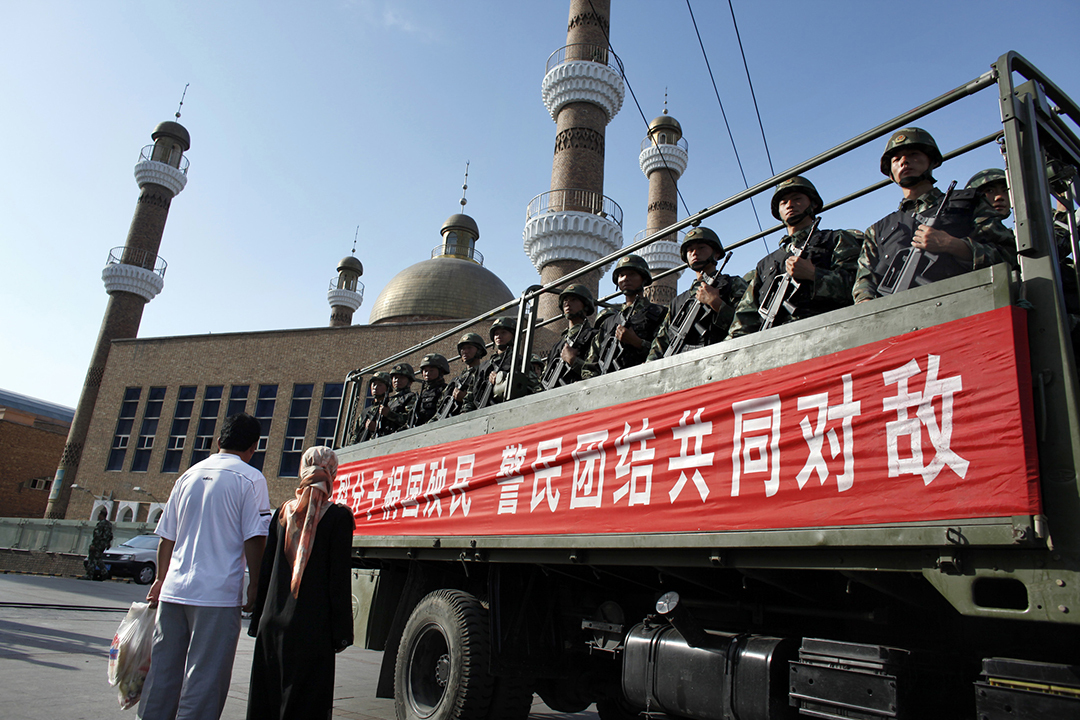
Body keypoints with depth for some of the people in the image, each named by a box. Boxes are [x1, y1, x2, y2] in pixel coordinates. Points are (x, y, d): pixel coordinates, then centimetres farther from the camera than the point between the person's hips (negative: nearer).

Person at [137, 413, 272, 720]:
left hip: (173, 590, 6)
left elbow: (167, 536, 16)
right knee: (205, 680, 2)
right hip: (218, 593, -5)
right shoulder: (250, 478, -6)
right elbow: (254, 539, -12)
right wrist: (255, 586, -3)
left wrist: (161, 580, 27)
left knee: (163, 673, 15)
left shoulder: (189, 475, 11)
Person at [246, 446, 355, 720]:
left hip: (273, 624, 5)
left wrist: (258, 621, 18)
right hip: (312, 626, -4)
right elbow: (340, 579, -8)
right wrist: (341, 632, -2)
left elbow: (265, 571, 10)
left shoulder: (283, 512, 6)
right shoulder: (338, 516, -7)